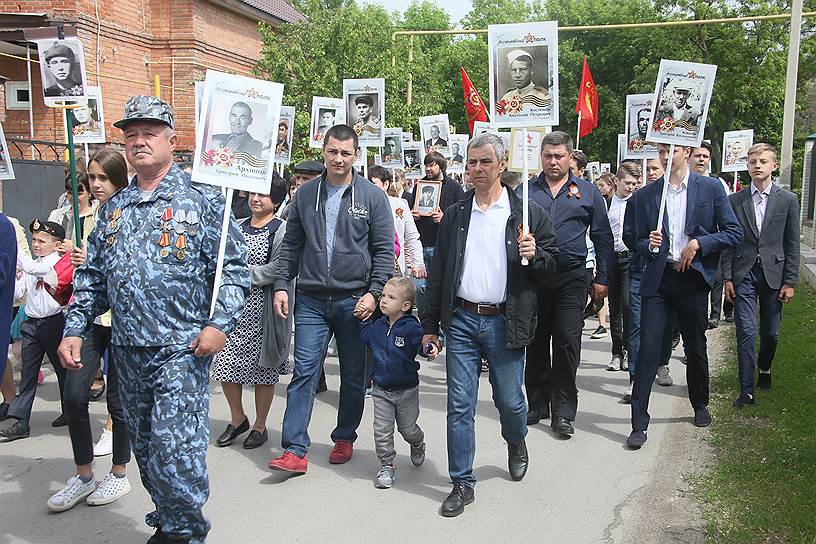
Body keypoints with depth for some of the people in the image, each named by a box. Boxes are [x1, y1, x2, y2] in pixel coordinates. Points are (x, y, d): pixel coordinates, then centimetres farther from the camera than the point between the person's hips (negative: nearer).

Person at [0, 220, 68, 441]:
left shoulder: (57, 261, -9)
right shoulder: (30, 264, 13)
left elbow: (32, 268, -27)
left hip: (53, 322, -6)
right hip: (32, 323, 6)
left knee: (62, 368, 9)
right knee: (27, 372, 4)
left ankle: (69, 411, 26)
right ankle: (20, 422, 5)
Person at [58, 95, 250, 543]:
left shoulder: (201, 199, -3)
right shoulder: (115, 207, 13)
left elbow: (233, 266, -7)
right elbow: (92, 276, 17)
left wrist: (220, 323, -17)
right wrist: (74, 330, 9)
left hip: (182, 350, -6)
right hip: (127, 351, 6)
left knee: (175, 452, -7)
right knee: (145, 449, 15)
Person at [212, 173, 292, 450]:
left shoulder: (281, 230, -6)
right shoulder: (239, 227, 13)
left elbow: (278, 269, -17)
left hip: (262, 308, -5)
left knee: (263, 368, 6)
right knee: (225, 363, 6)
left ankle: (259, 426, 22)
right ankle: (238, 419, 27)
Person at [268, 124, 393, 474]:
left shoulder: (372, 196, -1)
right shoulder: (306, 194, 7)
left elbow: (384, 250, -2)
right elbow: (291, 245, 11)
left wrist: (374, 292, -11)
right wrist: (281, 284, 1)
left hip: (354, 300, -1)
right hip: (311, 300, 1)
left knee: (353, 376, 10)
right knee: (304, 372, -4)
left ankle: (344, 438, 28)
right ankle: (295, 450, -1)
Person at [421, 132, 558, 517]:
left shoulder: (528, 213, 1)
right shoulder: (455, 215, 9)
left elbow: (551, 265, 5)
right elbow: (438, 272, 10)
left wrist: (535, 254, -18)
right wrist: (430, 324, 8)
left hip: (504, 323, -2)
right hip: (462, 321, 2)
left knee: (509, 401, 11)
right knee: (459, 406, 3)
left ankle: (516, 443, 44)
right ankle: (462, 484, 15)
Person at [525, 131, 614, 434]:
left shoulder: (587, 192, 9)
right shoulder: (526, 191, 9)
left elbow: (603, 238, 10)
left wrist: (603, 278, 4)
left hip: (571, 278, -1)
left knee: (567, 342, -4)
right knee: (535, 343, 8)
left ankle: (563, 412, 5)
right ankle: (537, 405, 21)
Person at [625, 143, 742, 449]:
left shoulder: (711, 188, 1)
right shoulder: (645, 195, 5)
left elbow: (734, 232, 0)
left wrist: (698, 243, -12)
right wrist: (648, 245, -11)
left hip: (693, 278, 0)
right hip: (657, 280, 0)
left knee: (696, 348, 14)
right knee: (648, 348, -7)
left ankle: (700, 405, 38)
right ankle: (639, 423, -2)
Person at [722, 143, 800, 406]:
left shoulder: (788, 200, 2)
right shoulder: (735, 200, 3)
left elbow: (792, 245, 2)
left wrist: (789, 282, -2)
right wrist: (727, 277, -1)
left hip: (773, 274, 1)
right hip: (744, 274, 0)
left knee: (771, 333, 11)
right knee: (746, 333, -4)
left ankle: (765, 368, 39)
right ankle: (747, 390, 1)